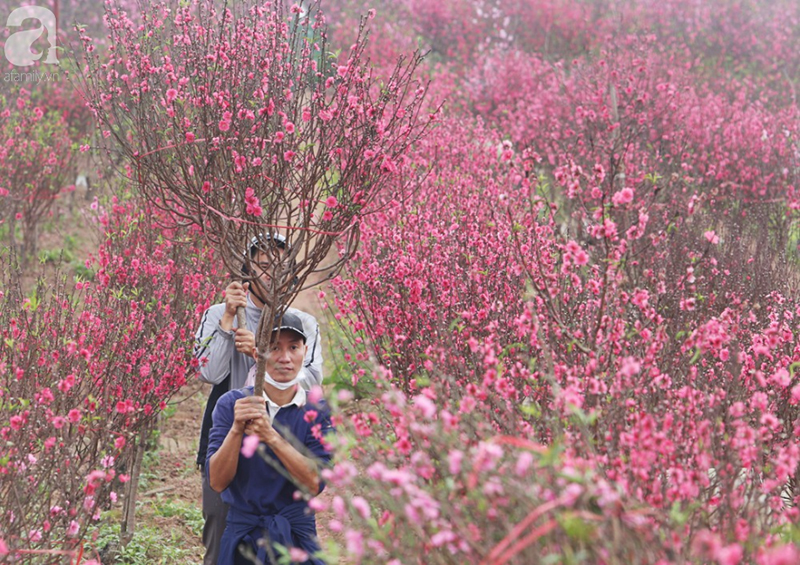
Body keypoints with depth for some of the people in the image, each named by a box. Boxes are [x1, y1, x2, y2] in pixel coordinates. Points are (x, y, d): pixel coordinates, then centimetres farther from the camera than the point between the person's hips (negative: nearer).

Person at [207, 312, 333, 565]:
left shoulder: (319, 412, -4)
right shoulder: (231, 404, -3)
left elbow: (314, 484, -16)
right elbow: (217, 482, -11)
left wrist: (271, 436, -27)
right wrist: (237, 429, -26)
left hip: (297, 537, 0)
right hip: (241, 536, 0)